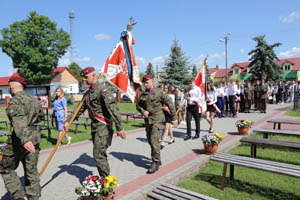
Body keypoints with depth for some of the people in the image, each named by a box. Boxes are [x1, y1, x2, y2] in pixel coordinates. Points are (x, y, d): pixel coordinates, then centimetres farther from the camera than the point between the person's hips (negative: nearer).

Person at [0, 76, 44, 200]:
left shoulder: (15, 101, -10)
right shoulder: (33, 100, 11)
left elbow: (18, 120, -27)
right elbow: (41, 116, 26)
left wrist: (24, 139, -38)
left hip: (19, 140, -6)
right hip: (35, 138, 6)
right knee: (31, 171, 14)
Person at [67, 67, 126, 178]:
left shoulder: (103, 89, -14)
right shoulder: (87, 93, 14)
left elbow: (113, 108, -22)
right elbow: (80, 109, 21)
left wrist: (119, 128, -27)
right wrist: (68, 121, 16)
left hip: (103, 126, -9)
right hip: (94, 126, 9)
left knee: (98, 154, -8)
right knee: (100, 154, 16)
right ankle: (104, 178, 30)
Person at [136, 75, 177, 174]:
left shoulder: (159, 92, -7)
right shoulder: (143, 94, 8)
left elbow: (170, 104, -4)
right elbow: (138, 105, 16)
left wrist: (174, 118, -2)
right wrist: (143, 111, -6)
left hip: (157, 119, -6)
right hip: (148, 120, 6)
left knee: (154, 140, -14)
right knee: (150, 140, 12)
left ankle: (155, 163, -1)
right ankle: (158, 160, 31)